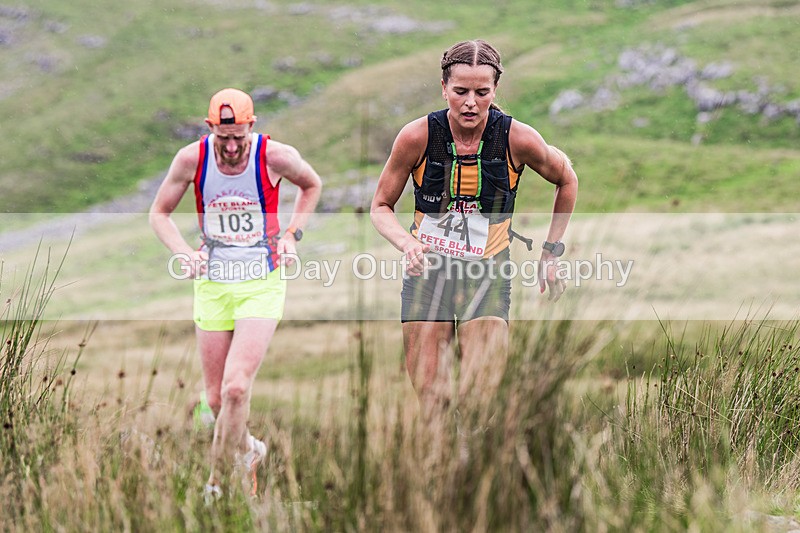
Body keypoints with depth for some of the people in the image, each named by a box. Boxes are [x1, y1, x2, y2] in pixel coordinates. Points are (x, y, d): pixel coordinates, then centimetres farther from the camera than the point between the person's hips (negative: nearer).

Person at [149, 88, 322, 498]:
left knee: (236, 387, -17)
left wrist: (292, 235, -1)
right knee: (216, 397, 6)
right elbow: (159, 213, 6)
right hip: (212, 284, 3)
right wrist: (183, 253, -10)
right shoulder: (191, 159, -8)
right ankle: (248, 451, 36)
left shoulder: (276, 156, -12)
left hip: (262, 284, -3)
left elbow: (312, 186, 11)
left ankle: (218, 479, -2)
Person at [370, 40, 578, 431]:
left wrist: (551, 252, 10)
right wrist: (406, 243, -18)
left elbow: (566, 180, 10)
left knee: (479, 392, -15)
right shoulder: (417, 137, -11)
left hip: (488, 271, 0)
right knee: (428, 395, -5)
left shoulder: (519, 140, -11)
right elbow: (381, 207, 2)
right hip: (428, 268, 1)